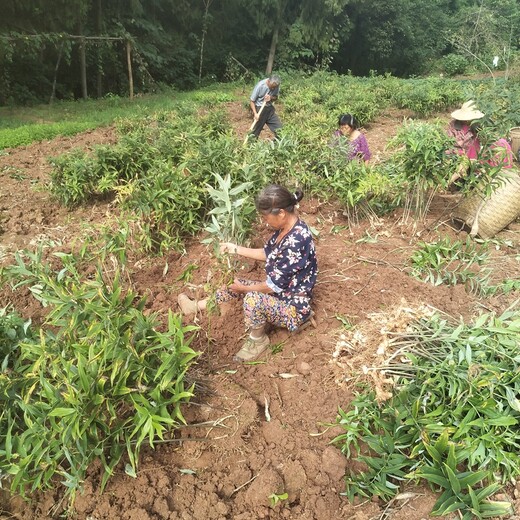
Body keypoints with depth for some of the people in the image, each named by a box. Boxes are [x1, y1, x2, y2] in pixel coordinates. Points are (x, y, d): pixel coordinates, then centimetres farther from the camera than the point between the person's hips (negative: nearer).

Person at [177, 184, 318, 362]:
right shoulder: (286, 228, -3)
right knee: (236, 285, 13)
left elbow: (275, 285, -26)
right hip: (280, 293, 10)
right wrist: (236, 249, 11)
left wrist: (245, 288, -11)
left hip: (293, 307, -9)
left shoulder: (296, 241, -32)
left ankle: (258, 340, -5)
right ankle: (197, 306, 33)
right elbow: (267, 253, 15)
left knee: (253, 298, -34)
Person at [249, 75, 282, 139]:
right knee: (256, 130, -1)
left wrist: (271, 97, -18)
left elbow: (276, 97, 6)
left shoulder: (276, 85, -10)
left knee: (279, 127, 2)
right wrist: (255, 113, -26)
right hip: (259, 108, -5)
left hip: (270, 108, 5)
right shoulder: (260, 86, -22)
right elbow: (252, 101, -15)